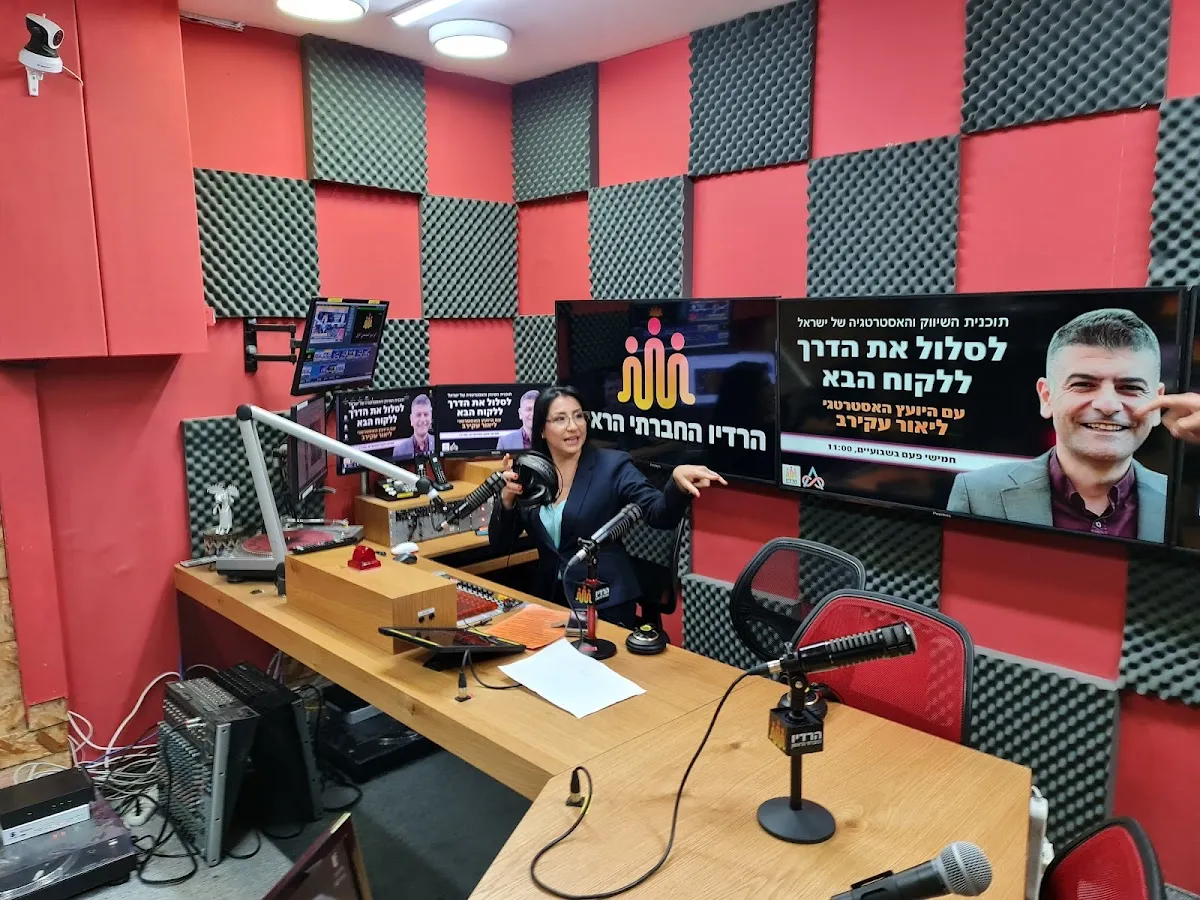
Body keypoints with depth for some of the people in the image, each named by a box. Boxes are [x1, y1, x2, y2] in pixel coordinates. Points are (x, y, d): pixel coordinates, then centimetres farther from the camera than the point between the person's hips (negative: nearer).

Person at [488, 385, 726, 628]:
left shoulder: (613, 465, -8)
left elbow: (659, 514, -21)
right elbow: (499, 543, 2)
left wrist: (678, 481, -42)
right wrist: (507, 497, -17)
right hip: (549, 598, 3)